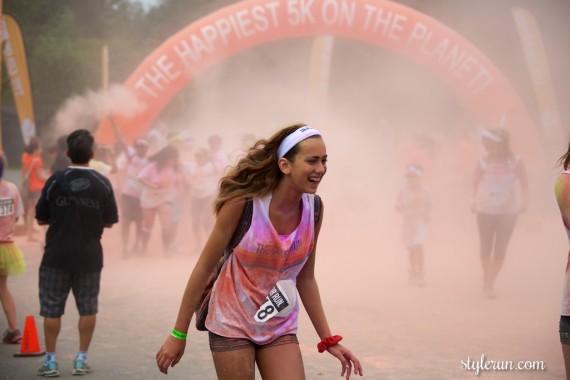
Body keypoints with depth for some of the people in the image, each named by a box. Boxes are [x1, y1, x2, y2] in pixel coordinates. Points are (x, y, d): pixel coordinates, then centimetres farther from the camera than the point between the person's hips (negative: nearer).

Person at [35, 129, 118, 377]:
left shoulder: (55, 182, -8)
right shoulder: (103, 184, -4)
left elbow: (41, 219, 0)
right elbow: (109, 222, 1)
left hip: (57, 256, -1)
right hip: (89, 256, 1)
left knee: (52, 308, 8)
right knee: (88, 308, 12)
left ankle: (50, 361, 11)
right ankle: (81, 360, 14)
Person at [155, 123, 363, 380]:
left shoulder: (313, 209, -6)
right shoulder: (244, 202, -19)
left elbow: (305, 279, 6)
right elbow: (204, 268, -11)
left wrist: (328, 339, 5)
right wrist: (178, 335, -9)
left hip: (280, 327, 4)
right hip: (233, 323, -4)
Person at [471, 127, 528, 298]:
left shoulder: (515, 162, -10)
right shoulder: (483, 162, -9)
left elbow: (524, 184, -3)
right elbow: (476, 184, 0)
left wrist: (524, 201, -17)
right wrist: (474, 200, -15)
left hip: (508, 212, -1)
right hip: (485, 211, 1)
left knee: (500, 251, -1)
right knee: (485, 249, 10)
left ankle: (490, 284, 14)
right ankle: (487, 281, 31)